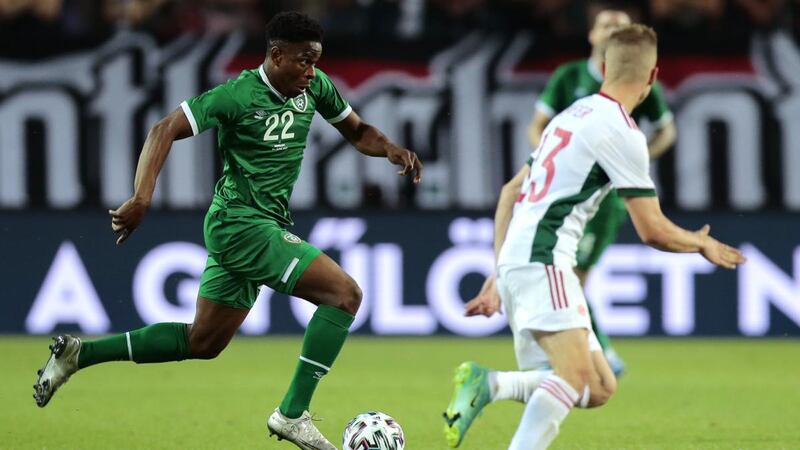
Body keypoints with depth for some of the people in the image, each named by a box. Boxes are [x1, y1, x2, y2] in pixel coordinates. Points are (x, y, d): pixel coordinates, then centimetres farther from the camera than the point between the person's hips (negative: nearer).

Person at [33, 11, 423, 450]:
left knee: (203, 341, 15)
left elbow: (357, 131, 19)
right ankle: (292, 414, -15)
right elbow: (165, 130, -18)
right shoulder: (239, 94, -16)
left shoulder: (314, 86, 5)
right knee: (345, 293, -18)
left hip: (266, 227, 9)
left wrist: (391, 148, -3)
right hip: (242, 222, -9)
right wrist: (141, 199, -28)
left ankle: (79, 352, 21)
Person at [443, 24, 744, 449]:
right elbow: (653, 231, -6)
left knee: (600, 388, 5)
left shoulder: (572, 114, 20)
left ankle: (487, 384, -8)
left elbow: (511, 191, 25)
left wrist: (499, 275, 26)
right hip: (543, 261, -9)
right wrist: (702, 244, 15)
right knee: (576, 375, -25)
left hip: (514, 264, 9)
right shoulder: (622, 132, -7)